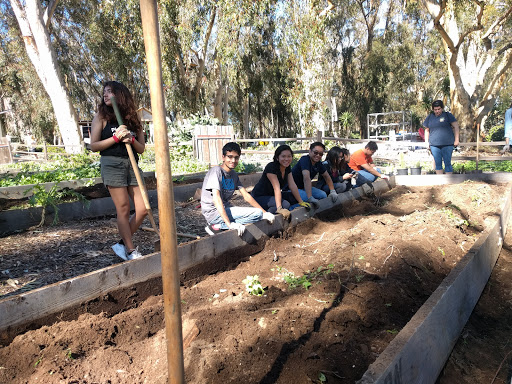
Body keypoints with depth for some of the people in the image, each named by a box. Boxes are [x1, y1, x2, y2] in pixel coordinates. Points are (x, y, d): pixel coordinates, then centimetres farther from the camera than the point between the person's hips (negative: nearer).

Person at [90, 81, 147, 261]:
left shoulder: (132, 118, 15)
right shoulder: (102, 116, 6)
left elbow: (142, 148, 12)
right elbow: (93, 145, -1)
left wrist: (131, 140, -8)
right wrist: (116, 137, -10)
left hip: (132, 164, 4)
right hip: (112, 163, -4)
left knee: (142, 209, -1)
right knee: (123, 209, -4)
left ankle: (122, 243, 16)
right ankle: (131, 250, 8)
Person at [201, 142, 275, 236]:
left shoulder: (234, 175, 10)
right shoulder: (216, 171, -14)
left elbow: (246, 196, 11)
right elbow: (216, 198, -24)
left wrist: (265, 212, 3)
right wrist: (230, 224, -32)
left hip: (226, 209, 9)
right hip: (214, 212, -9)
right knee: (257, 213, -15)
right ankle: (217, 226, -14)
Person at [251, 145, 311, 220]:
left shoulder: (287, 168, 0)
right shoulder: (271, 167, -25)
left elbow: (292, 186, -4)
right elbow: (277, 188, -34)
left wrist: (301, 202, -10)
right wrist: (279, 209, -39)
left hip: (272, 195, 9)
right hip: (259, 197, -9)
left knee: (295, 198, -9)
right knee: (285, 204, -29)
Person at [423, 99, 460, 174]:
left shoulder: (447, 115, 3)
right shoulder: (430, 117, 11)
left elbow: (456, 127, 3)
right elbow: (427, 130, 18)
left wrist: (456, 140, -4)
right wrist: (427, 142, 10)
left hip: (447, 145, -2)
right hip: (434, 145, 2)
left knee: (448, 163, 0)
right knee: (438, 164, 6)